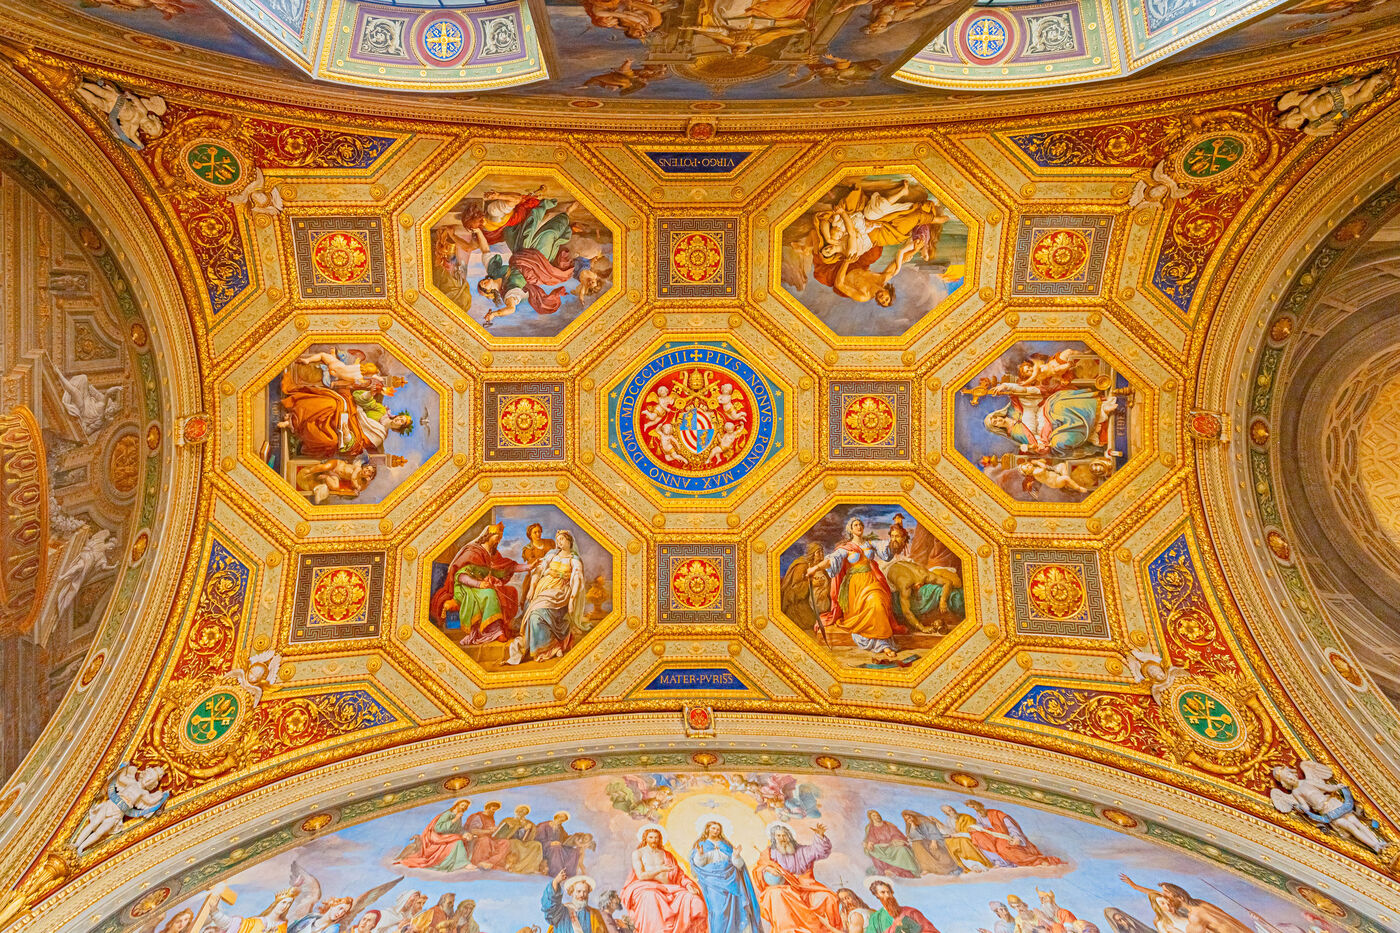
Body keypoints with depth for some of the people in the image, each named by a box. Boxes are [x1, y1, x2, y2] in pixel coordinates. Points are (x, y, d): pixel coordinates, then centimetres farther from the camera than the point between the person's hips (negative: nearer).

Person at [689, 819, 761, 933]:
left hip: (729, 878, 2)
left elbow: (737, 863, 11)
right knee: (718, 907, -17)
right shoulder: (701, 844, 14)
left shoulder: (726, 844, 19)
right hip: (712, 880, -2)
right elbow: (698, 863, 1)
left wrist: (736, 856, -11)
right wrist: (700, 854, -20)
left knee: (733, 906, -12)